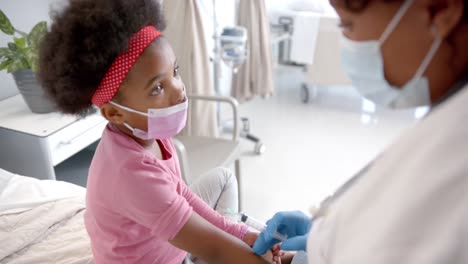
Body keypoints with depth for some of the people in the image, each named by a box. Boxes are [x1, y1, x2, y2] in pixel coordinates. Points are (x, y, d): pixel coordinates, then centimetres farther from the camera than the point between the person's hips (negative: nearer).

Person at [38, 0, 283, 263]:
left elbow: (180, 194, -5)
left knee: (222, 177, 18)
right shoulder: (132, 173, -41)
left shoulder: (146, 132, -15)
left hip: (165, 242, 8)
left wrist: (238, 233, -8)